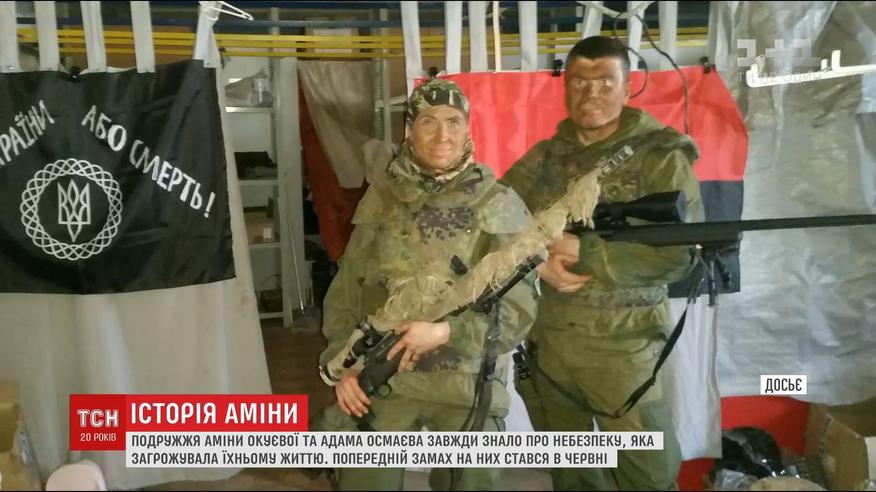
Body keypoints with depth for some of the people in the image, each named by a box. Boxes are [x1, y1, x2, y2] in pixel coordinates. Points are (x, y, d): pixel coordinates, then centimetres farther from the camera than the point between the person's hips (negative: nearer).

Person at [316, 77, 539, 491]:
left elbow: (519, 309, -8)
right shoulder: (380, 198, 5)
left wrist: (446, 331, -21)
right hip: (378, 380, 2)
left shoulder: (500, 206, -4)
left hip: (467, 388, -1)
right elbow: (346, 288, 9)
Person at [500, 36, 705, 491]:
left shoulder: (660, 158, -5)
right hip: (542, 339, 4)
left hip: (620, 345, -4)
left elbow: (679, 255, -15)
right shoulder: (542, 158, 8)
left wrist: (583, 252, -18)